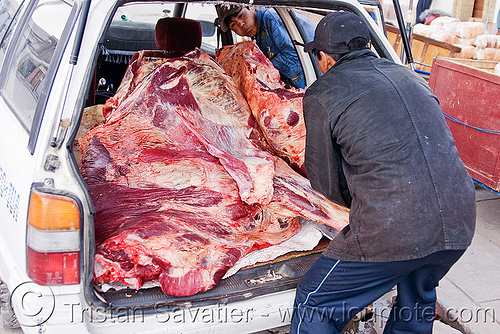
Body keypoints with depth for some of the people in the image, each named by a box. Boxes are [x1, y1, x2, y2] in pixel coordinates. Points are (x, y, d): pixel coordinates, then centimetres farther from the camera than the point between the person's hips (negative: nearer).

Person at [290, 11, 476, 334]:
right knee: (418, 296, 35)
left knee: (314, 307, 14)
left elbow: (327, 182, 4)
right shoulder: (411, 78, 17)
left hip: (392, 233, -6)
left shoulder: (321, 94, 0)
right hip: (460, 224, 7)